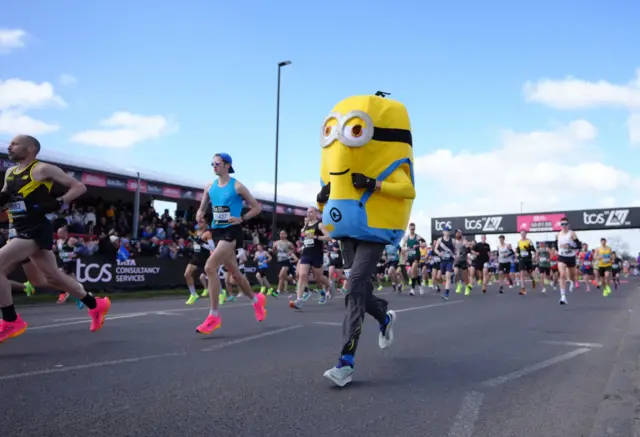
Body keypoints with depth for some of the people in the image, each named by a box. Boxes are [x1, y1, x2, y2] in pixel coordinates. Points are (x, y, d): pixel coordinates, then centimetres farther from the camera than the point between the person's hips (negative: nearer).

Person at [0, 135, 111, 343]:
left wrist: (57, 203, -18)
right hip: (19, 232, 9)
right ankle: (96, 305, 27)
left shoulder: (43, 169, -7)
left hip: (35, 231, -9)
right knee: (53, 277, 13)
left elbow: (79, 187, -6)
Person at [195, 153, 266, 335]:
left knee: (210, 267, -22)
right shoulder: (210, 187, 9)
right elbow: (202, 209, 20)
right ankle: (257, 300, 39)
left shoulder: (237, 186, -7)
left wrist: (242, 219, -15)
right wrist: (200, 214, -4)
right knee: (234, 272, 16)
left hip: (231, 232, -7)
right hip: (217, 231, 7)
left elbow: (257, 207, -2)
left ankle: (214, 316, -14)